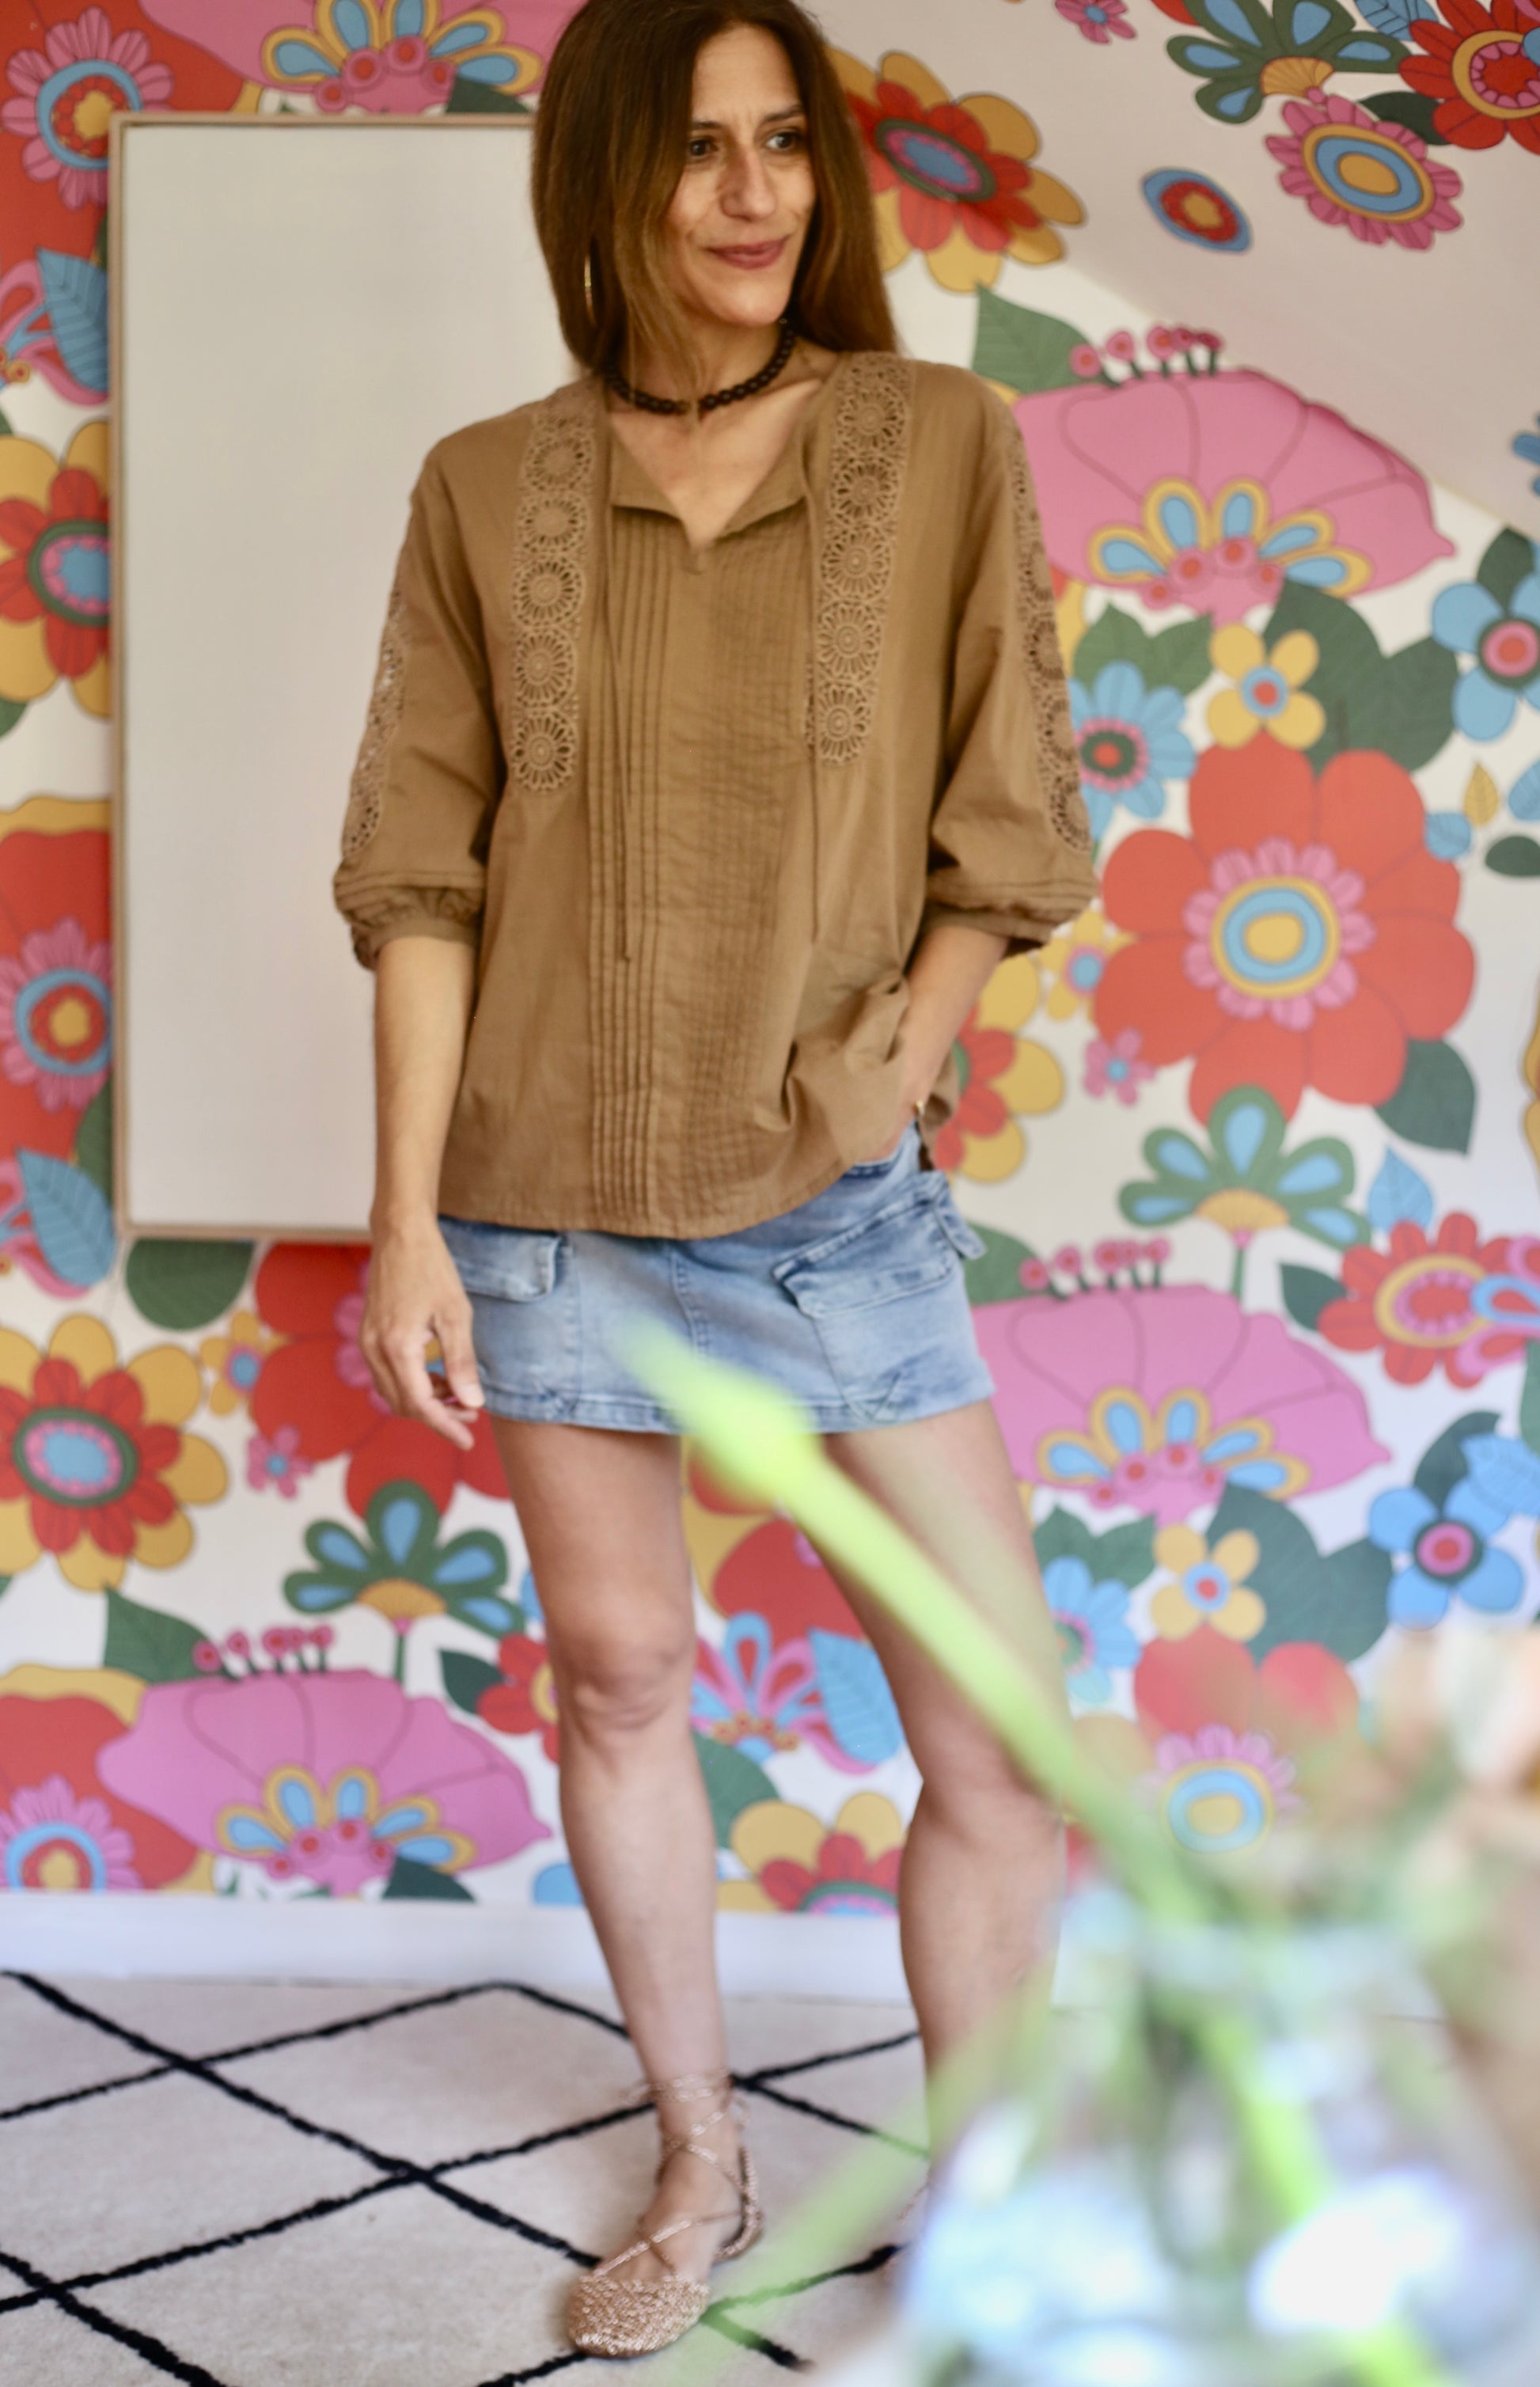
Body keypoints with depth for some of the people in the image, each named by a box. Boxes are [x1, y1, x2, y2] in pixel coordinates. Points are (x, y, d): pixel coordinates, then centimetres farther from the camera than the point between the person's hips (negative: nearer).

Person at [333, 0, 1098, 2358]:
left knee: (1000, 1731, -2)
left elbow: (1006, 836, 2)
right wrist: (405, 1220, -3)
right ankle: (701, 2165, 32)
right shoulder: (487, 491, 2)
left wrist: (892, 1070, -8)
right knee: (616, 1675, 12)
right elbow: (421, 876, 1)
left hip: (839, 1193, -1)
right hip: (554, 1192, 1)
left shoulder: (945, 446, -1)